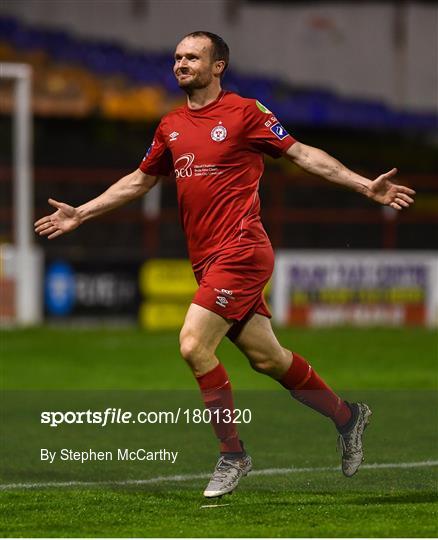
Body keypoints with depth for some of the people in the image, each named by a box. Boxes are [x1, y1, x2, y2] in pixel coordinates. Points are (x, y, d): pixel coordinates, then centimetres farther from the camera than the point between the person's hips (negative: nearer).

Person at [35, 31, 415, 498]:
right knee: (266, 357, 10)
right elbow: (140, 180, 26)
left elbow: (301, 153, -3)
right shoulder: (170, 126, 14)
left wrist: (365, 186, -9)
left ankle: (232, 456, -4)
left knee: (193, 345, -17)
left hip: (241, 251, -6)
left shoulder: (244, 112, -5)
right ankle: (347, 416, 30)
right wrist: (80, 213, 24)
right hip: (207, 261, 6)